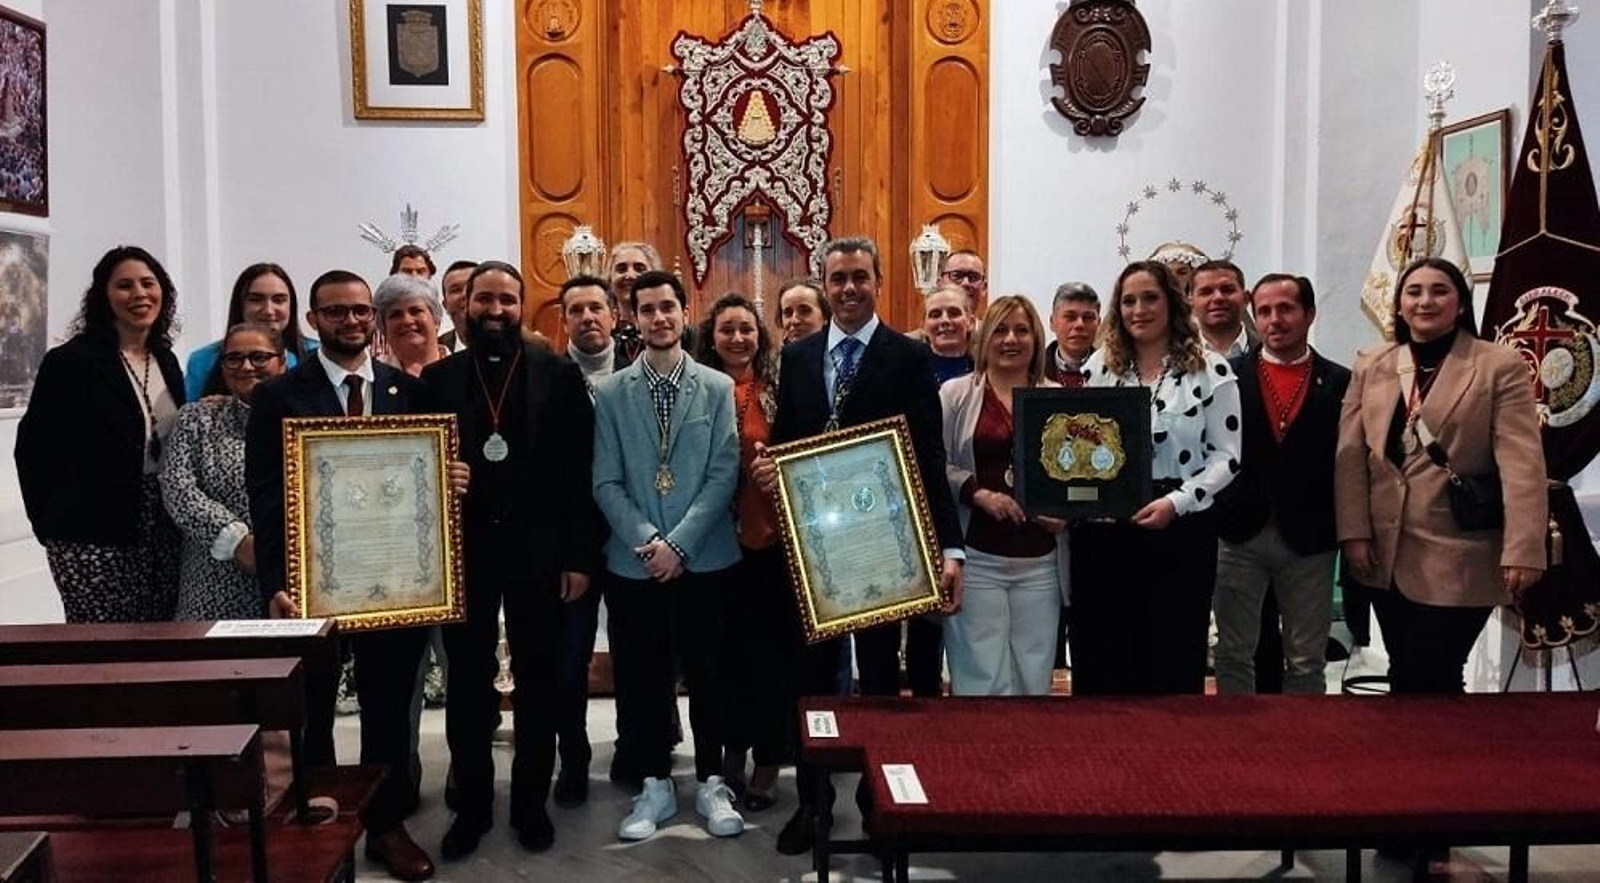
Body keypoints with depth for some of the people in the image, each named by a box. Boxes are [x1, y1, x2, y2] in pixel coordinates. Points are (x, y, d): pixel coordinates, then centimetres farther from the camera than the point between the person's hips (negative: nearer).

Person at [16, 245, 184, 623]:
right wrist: (52, 526, -1)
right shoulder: (71, 362, -7)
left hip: (163, 531, 6)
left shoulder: (166, 361, 12)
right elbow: (33, 447, -3)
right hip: (94, 540, -6)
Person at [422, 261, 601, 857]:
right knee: (467, 685, 11)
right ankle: (471, 804, 25)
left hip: (539, 551, -1)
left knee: (537, 684, 10)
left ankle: (531, 802, 25)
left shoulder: (559, 375, 0)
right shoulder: (438, 378, 4)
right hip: (462, 552, 1)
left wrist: (580, 555, -7)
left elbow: (580, 471, -3)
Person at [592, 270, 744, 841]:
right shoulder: (611, 393, 3)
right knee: (643, 676, 8)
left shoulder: (719, 388, 1)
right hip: (633, 560, 1)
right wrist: (647, 540, -12)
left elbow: (724, 474, -5)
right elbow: (607, 482, 0)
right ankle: (655, 786, 23)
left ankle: (711, 784, 22)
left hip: (705, 558, -1)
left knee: (707, 673, 8)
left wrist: (679, 542, -13)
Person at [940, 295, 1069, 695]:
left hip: (1040, 561, 3)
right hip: (977, 558, -3)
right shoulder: (956, 393, 4)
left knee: (1034, 678, 8)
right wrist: (979, 494, -13)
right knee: (983, 679, -2)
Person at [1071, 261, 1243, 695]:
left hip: (1180, 531, -2)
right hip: (1103, 530, 3)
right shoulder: (1100, 366, 9)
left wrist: (1176, 502, -15)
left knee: (1173, 659, 6)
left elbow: (1226, 455, -3)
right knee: (1100, 657, 7)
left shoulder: (1209, 369, 0)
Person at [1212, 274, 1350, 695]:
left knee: (1306, 662, 9)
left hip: (1309, 541, 0)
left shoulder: (1339, 382, 3)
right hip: (1239, 537, 0)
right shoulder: (1230, 374, 2)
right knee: (1233, 655, 8)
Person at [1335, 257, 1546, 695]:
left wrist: (1523, 550, -17)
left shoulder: (1500, 366, -3)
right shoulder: (1371, 366, 8)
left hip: (1456, 559, -4)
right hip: (1385, 555, 4)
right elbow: (1351, 455, 4)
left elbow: (1522, 464, -10)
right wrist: (1354, 532, -4)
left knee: (1425, 683, -4)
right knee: (1407, 678, 12)